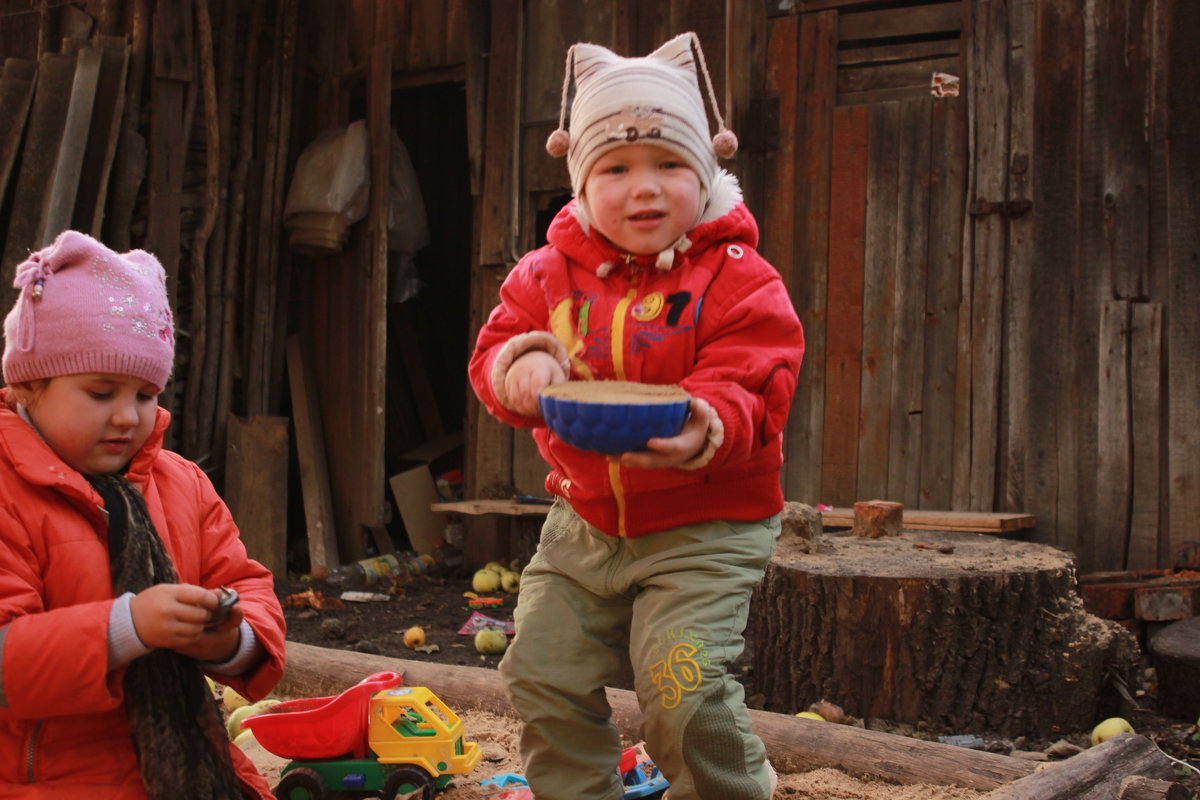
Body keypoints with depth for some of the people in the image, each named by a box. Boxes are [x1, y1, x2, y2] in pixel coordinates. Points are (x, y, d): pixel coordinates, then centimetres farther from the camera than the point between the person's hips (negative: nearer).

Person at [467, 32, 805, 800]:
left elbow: (751, 393, -20)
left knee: (684, 687, -16)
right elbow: (495, 344, -1)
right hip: (585, 519, 5)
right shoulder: (549, 273, 1)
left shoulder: (739, 279, -12)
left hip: (704, 526, -5)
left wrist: (704, 428, -42)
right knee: (544, 673, 8)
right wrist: (521, 364, -26)